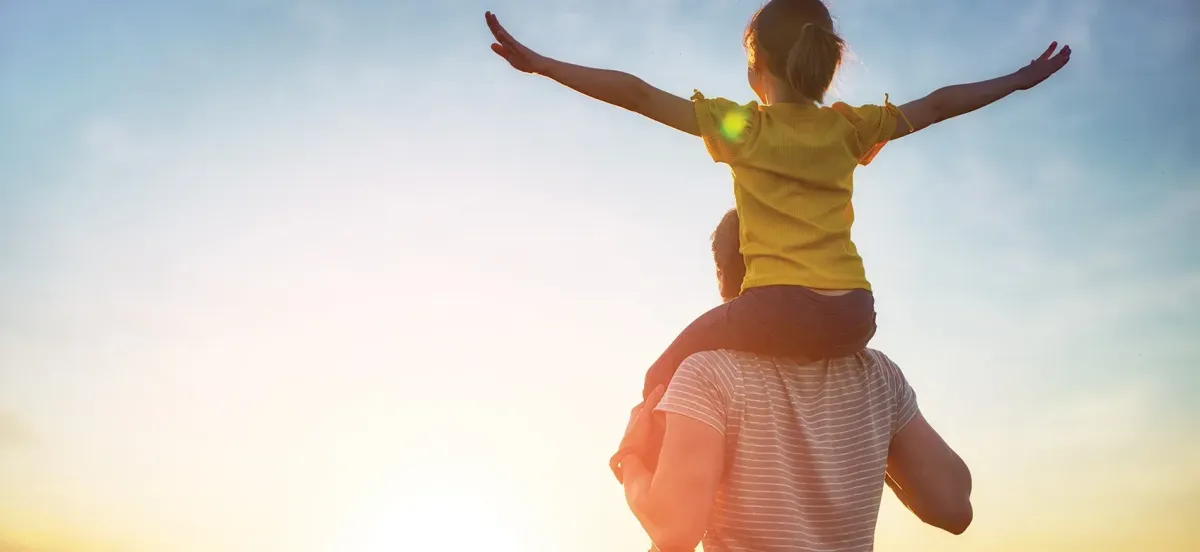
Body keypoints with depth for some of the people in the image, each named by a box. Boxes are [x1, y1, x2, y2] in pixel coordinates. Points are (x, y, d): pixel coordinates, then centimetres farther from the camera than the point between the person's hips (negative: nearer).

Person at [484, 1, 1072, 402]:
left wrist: (538, 63, 2)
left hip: (779, 310, -4)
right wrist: (1022, 79, 37)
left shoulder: (742, 126, 4)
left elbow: (638, 93, 1)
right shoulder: (849, 129, 13)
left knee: (665, 378, 15)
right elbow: (939, 104, 23)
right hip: (854, 315, 5)